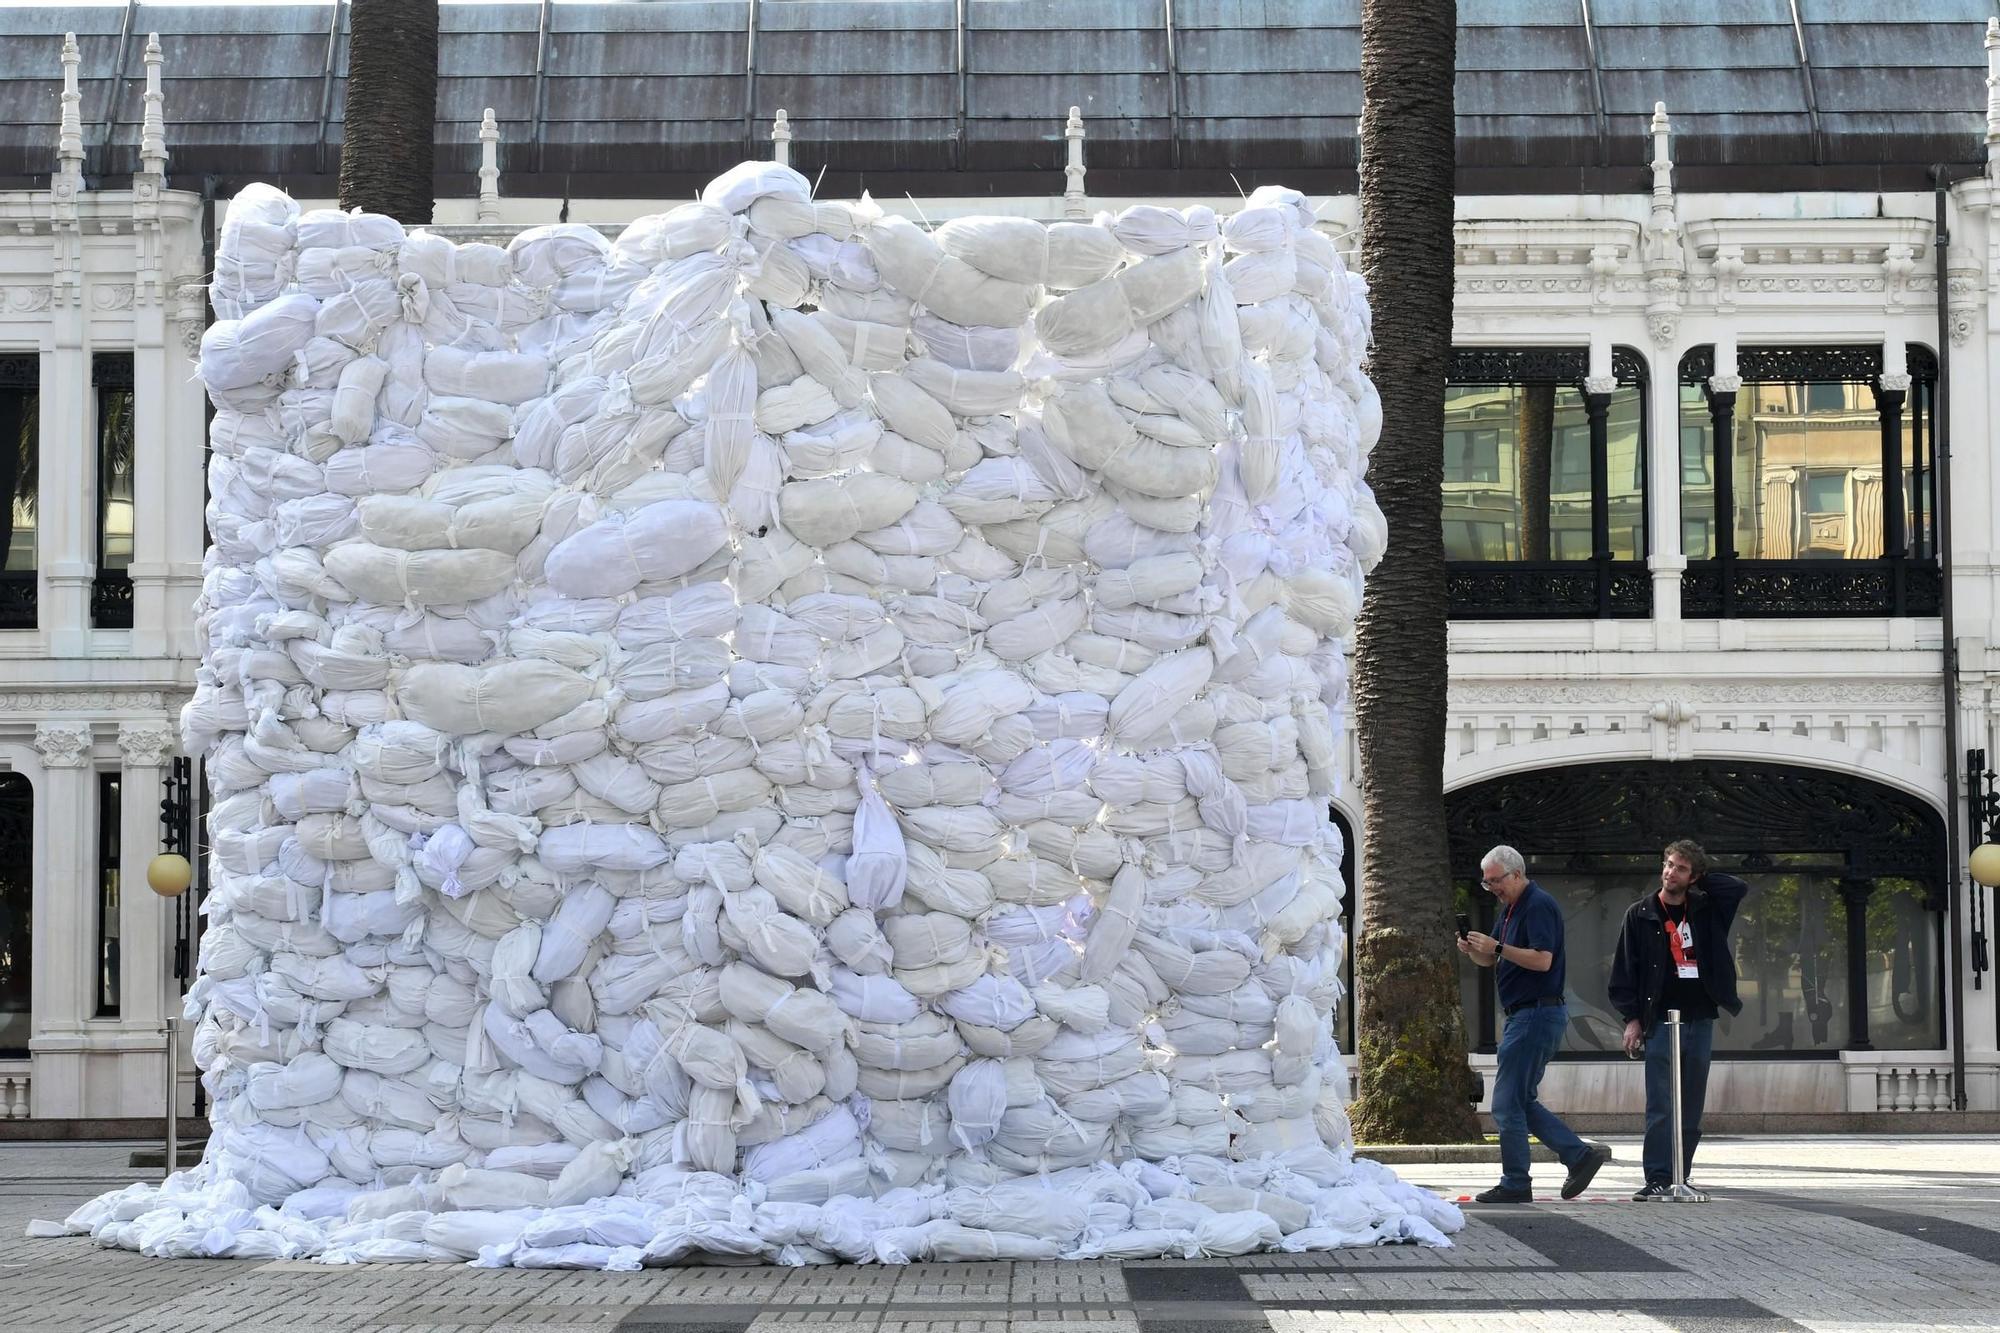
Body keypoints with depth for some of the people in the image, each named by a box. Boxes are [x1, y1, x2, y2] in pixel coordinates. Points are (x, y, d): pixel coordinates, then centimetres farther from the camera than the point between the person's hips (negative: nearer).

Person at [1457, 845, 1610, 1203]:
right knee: (1521, 1102, 12)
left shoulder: (1539, 906, -13)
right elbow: (1491, 960, 23)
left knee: (1508, 1102, -7)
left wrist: (1497, 947, -22)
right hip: (1525, 1015, 11)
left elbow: (1542, 959, -24)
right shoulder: (1512, 908, 19)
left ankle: (1515, 1185, -2)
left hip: (1537, 1013, -11)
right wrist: (1472, 950, 2)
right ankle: (1579, 1154, 13)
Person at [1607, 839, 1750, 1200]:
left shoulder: (1705, 910, 8)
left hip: (1700, 1020, 3)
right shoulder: (1641, 915, 2)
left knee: (1692, 1108, 6)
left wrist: (1702, 880, 5)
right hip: (1661, 1020, -3)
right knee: (1660, 1107, -8)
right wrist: (1632, 1017, -6)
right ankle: (1658, 1179, -9)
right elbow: (1625, 968, 1)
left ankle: (1680, 1177, 11)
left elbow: (1739, 888, 6)